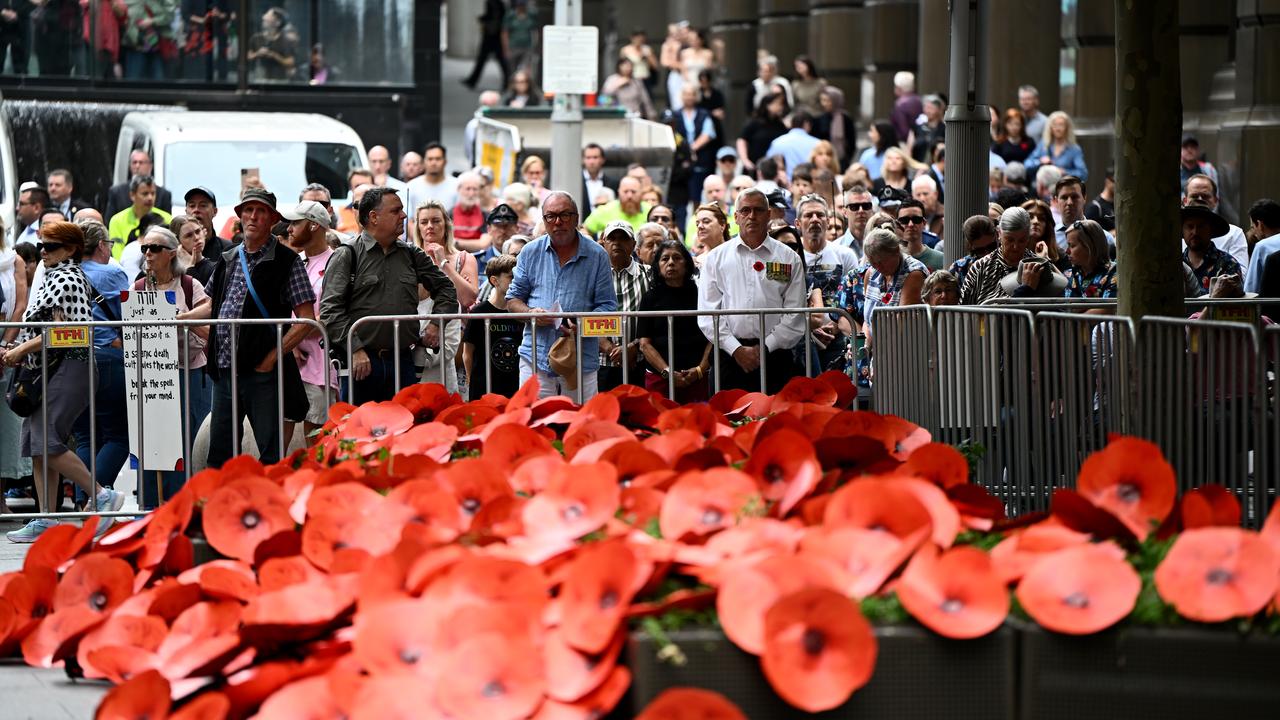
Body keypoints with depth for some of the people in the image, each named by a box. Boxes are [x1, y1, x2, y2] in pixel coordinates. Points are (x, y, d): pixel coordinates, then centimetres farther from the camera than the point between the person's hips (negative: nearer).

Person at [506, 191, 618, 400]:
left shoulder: (597, 255, 4)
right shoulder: (531, 252, 9)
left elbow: (607, 305, 4)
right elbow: (513, 299, 15)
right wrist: (530, 313, -8)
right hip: (535, 358, 1)